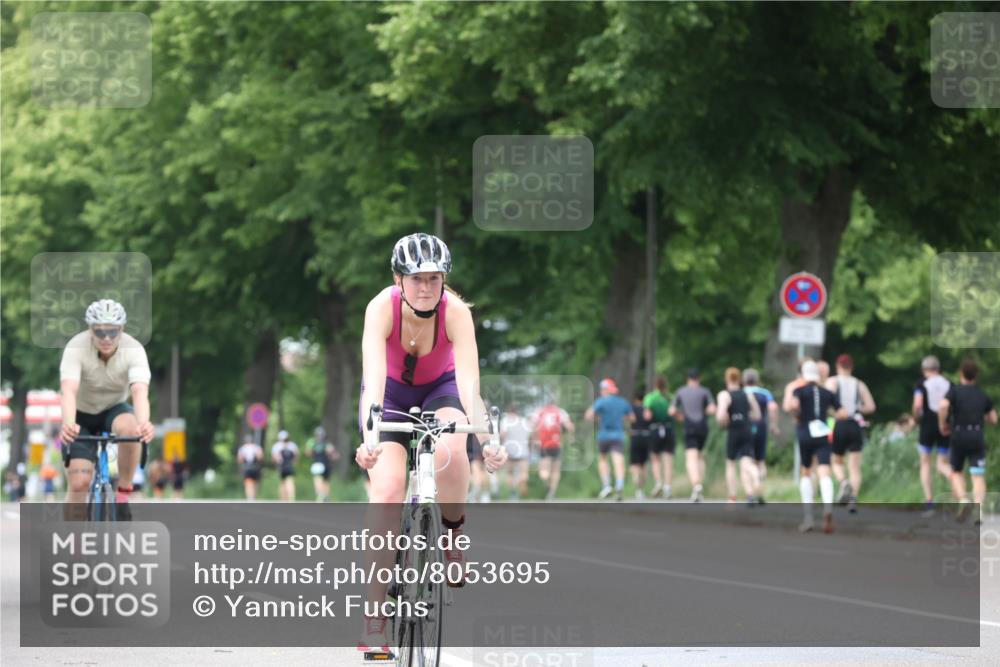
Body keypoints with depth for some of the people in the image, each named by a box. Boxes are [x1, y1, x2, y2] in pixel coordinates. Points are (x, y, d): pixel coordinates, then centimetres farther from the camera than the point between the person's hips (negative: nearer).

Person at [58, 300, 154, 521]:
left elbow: (140, 392, -40)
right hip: (82, 415, 0)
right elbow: (69, 392, -41)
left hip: (114, 409, 0)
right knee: (79, 483, -15)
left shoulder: (134, 350, -26)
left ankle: (123, 493, -16)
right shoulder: (76, 348, -28)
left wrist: (144, 424, -60)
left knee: (129, 427, -35)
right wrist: (68, 425, -61)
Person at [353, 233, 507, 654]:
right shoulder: (382, 308, -31)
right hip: (390, 394, 0)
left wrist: (486, 439, -53)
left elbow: (469, 384, -37)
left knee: (450, 452, -34)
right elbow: (373, 377, -42)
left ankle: (452, 532, -3)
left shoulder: (456, 312, -29)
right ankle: (374, 623, -17)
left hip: (439, 389, 0)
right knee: (387, 494, -20)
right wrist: (370, 437, -58)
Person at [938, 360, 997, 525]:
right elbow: (993, 419, 16)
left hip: (959, 438, -1)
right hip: (977, 437, 1)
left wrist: (942, 425, -4)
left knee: (956, 472, 17)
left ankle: (962, 500, -9)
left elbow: (943, 406, -20)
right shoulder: (983, 395, 11)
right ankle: (979, 510, -24)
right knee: (978, 477, -3)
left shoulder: (954, 391, -1)